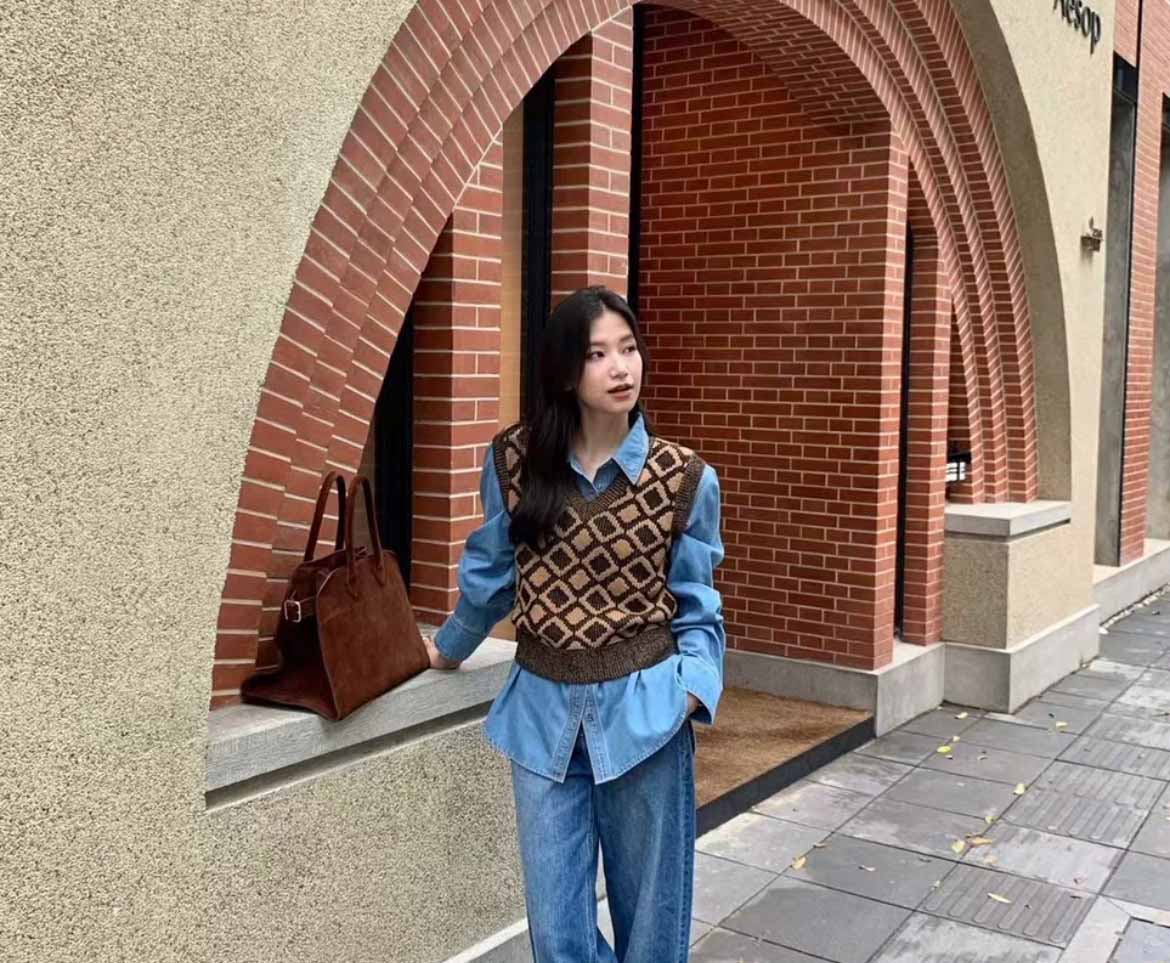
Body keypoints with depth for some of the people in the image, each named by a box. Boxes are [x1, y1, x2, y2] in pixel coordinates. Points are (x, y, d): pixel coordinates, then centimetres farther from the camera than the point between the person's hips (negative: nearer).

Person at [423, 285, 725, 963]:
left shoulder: (687, 479, -6)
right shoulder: (514, 462, -3)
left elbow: (698, 609, 1)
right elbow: (490, 572, 13)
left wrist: (694, 688, -16)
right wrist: (451, 647, 26)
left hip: (642, 708, -1)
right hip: (543, 709, 1)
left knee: (648, 908, 14)